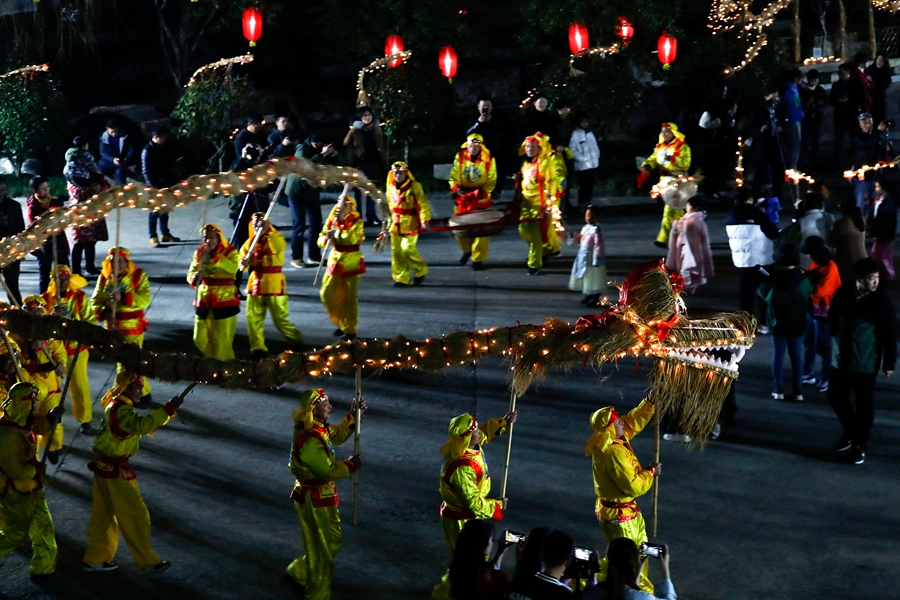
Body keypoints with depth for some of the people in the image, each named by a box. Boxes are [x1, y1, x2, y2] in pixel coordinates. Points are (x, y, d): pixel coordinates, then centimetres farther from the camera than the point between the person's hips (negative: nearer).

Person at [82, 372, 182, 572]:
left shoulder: (115, 406, 11)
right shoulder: (121, 410, -22)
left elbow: (137, 426, 13)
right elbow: (141, 425, -40)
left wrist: (166, 413, 0)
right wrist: (168, 408, -42)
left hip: (105, 467, 10)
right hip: (115, 471, -10)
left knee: (103, 515, 17)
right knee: (135, 515, 0)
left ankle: (95, 558, 26)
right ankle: (148, 561, 9)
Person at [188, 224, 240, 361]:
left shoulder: (229, 251, -6)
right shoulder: (199, 252, 6)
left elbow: (233, 268, -26)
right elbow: (190, 274, 0)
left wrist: (213, 256, -31)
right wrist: (194, 278, -23)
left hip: (225, 300, -4)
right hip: (203, 300, 4)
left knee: (222, 340, -3)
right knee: (200, 339, 7)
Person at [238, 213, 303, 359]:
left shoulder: (275, 238, -8)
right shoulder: (250, 242, 8)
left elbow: (279, 247, -32)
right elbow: (241, 256, 11)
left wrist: (267, 231, -39)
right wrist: (243, 262, -12)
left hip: (273, 284, -5)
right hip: (255, 283, 5)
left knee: (280, 319, 1)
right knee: (253, 319, 4)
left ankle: (297, 341, 24)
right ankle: (258, 349, 14)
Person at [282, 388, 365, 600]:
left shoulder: (318, 429, 3)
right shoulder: (310, 441, -28)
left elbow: (337, 435, 19)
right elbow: (328, 470, -27)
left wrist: (353, 415, 7)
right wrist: (350, 465, -12)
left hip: (316, 496, 10)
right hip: (316, 500, -10)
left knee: (332, 541, 21)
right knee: (322, 550, 5)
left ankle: (296, 576, 30)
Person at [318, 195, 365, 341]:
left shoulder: (356, 221, -9)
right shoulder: (332, 220, 3)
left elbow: (355, 238, -27)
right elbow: (321, 240, 1)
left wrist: (337, 233, -31)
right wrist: (327, 238, -20)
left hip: (351, 261, -5)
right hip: (335, 259, 5)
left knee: (350, 297, -2)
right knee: (327, 293, 4)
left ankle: (350, 329, 10)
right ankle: (340, 322, 24)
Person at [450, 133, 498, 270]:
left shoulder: (489, 159, -6)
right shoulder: (460, 157, -1)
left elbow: (491, 180, -3)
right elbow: (454, 176, 1)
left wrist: (483, 192, -17)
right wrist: (456, 188, -17)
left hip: (481, 198, -3)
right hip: (462, 197, 3)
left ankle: (478, 259, 5)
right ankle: (467, 250, 35)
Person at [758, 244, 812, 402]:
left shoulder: (772, 280, -16)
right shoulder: (803, 279, -11)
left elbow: (762, 293, 1)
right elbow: (809, 296, 5)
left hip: (778, 324, -1)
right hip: (798, 324, 1)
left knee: (778, 354, 10)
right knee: (796, 355, 9)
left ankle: (778, 389, 13)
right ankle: (797, 390, 11)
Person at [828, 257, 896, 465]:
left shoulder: (882, 300, -14)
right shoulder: (843, 293, -4)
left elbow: (890, 334, -9)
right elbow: (832, 317, 14)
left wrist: (889, 363, -7)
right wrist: (836, 337, 5)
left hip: (865, 363, -4)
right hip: (841, 358, 5)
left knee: (864, 405, 5)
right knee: (836, 397, 15)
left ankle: (860, 445, 20)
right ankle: (851, 433, 37)